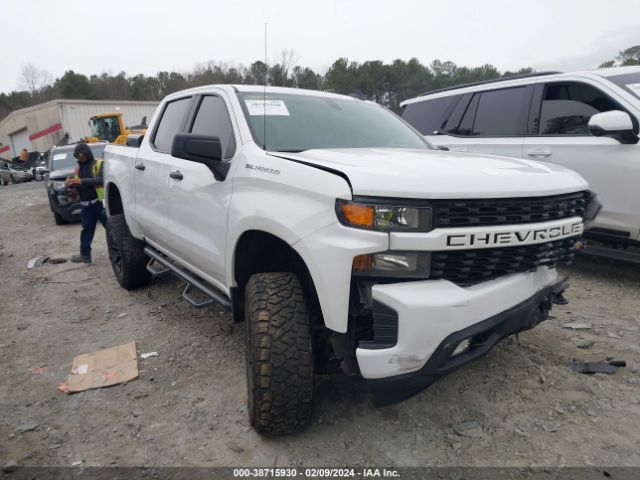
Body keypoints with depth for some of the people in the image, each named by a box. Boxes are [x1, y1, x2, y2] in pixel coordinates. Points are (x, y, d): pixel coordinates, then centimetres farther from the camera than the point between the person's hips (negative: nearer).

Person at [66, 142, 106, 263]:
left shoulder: (99, 164, -3)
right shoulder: (78, 168, 18)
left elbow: (101, 179, -18)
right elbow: (76, 184, 19)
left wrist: (82, 181, -25)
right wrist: (71, 183, -5)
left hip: (99, 202, -6)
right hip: (86, 204, 6)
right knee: (87, 229, 8)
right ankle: (85, 254, 12)